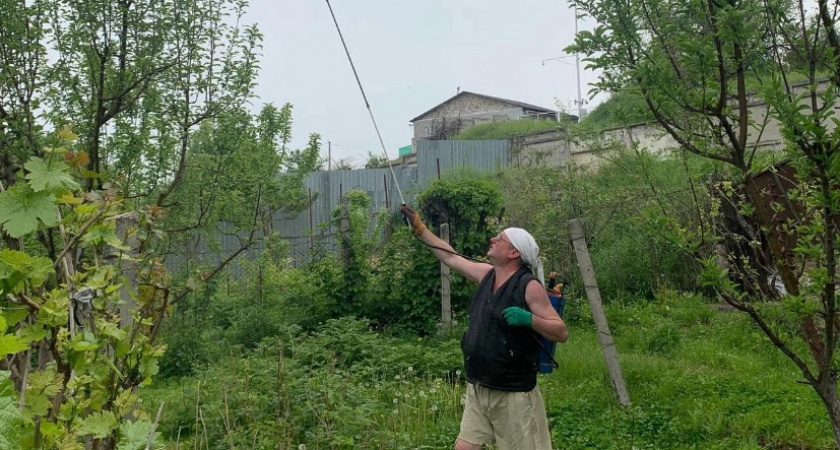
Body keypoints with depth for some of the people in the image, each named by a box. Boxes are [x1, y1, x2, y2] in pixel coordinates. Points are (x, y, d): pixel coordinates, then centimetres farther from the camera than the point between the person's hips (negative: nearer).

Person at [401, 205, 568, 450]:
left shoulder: (529, 285, -14)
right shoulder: (487, 274, 6)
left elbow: (561, 332, -13)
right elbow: (451, 257, 19)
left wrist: (529, 319, -30)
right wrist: (419, 228, 22)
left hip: (513, 394, -7)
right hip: (477, 390, 7)